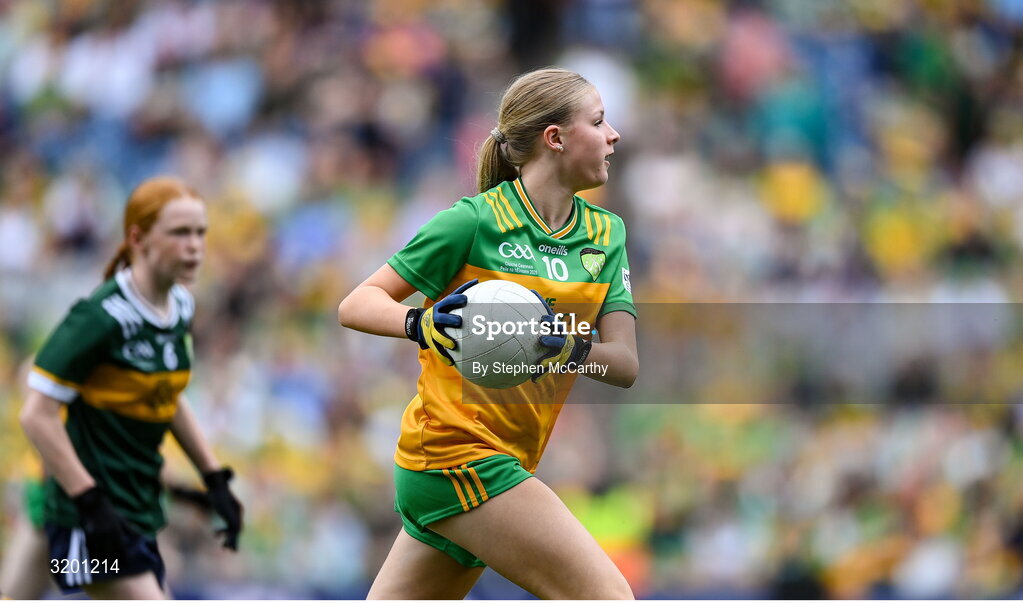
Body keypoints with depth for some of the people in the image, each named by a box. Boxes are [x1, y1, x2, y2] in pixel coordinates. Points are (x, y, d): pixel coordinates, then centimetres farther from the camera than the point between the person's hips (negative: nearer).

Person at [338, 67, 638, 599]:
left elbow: (626, 364, -1)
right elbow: (356, 305, -7)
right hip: (455, 452, -7)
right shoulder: (475, 221, -10)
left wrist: (569, 346, -22)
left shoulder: (606, 234, 8)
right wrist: (423, 325, -28)